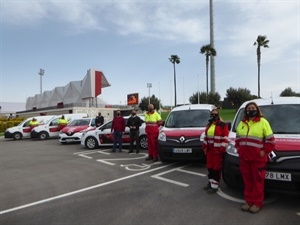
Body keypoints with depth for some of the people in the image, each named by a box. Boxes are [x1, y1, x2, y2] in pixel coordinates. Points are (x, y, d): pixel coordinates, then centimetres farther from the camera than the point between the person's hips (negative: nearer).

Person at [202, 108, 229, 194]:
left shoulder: (223, 125, -8)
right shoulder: (208, 125, 15)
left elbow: (225, 138, -12)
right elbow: (206, 136, 20)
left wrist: (222, 149, -16)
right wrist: (204, 146, 14)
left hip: (217, 150, -7)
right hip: (209, 150, 7)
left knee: (216, 168, -1)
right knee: (209, 167, 14)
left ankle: (215, 186, 8)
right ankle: (210, 182, 29)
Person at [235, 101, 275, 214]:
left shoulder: (263, 122, -4)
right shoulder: (242, 123, 14)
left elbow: (270, 140, -5)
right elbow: (237, 138, 22)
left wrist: (264, 151, -11)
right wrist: (238, 149, 10)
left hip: (258, 158, -5)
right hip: (244, 158, 5)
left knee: (258, 181, 5)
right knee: (247, 181, 12)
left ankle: (257, 203, 18)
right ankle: (249, 201, 24)